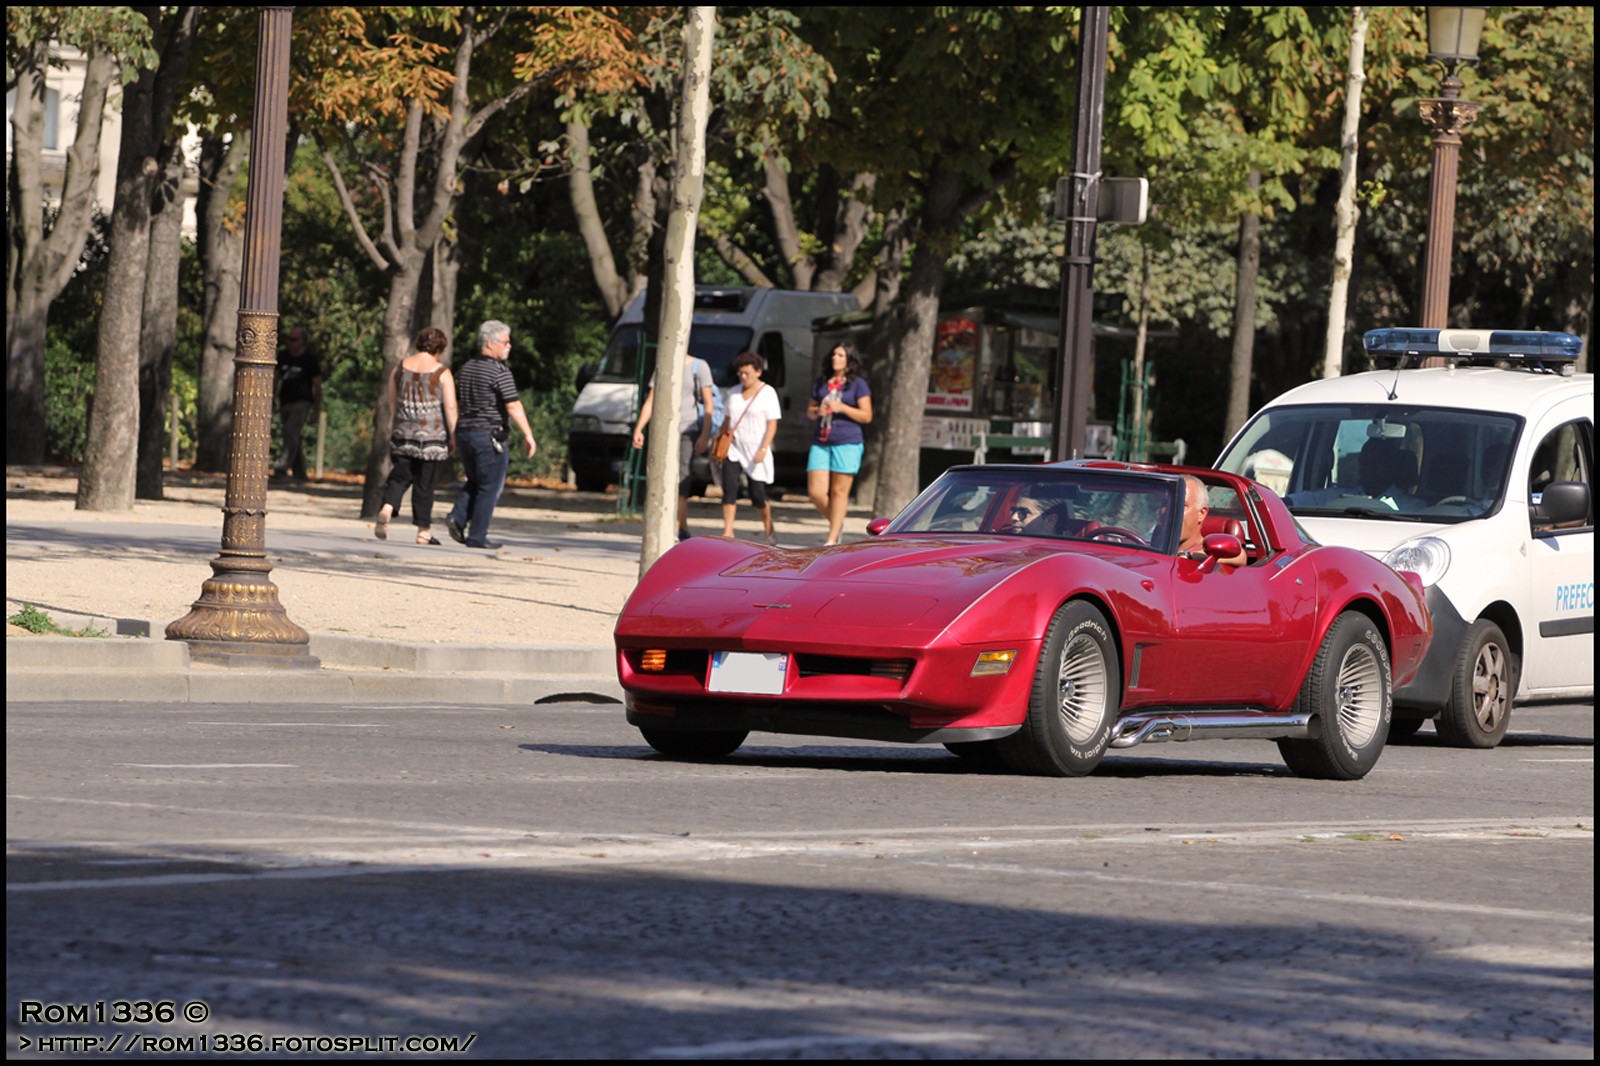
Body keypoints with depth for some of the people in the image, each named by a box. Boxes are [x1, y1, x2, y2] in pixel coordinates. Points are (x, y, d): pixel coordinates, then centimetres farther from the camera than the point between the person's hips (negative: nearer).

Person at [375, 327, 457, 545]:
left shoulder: (401, 367, 7)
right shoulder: (441, 372, -6)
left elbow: (391, 402, 15)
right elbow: (450, 407, -8)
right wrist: (452, 436, 1)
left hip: (403, 431, 3)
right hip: (432, 435, -3)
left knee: (399, 476, 7)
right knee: (425, 483, 3)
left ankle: (387, 509, -19)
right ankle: (423, 530, 8)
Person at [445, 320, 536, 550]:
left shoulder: (466, 369, 12)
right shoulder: (499, 371, -13)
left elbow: (456, 404, 18)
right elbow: (513, 406, -18)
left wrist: (455, 435, 25)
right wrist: (528, 435, -14)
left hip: (464, 433, 7)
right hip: (489, 435, -7)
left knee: (474, 483, 20)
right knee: (490, 487, 1)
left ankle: (458, 517, -2)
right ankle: (477, 536, -1)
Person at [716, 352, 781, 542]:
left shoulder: (768, 393, -3)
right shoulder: (734, 392, 11)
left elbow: (772, 425, -8)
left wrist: (763, 449, -17)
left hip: (755, 451, -4)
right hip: (733, 448, 4)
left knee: (758, 494, 1)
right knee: (729, 488, -13)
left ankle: (768, 526, 27)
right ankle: (728, 531, -16)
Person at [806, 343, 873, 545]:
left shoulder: (857, 384, 2)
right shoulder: (822, 382, 16)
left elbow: (866, 416, -2)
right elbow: (809, 410, 22)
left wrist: (842, 408, -13)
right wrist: (817, 411, -1)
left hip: (847, 443, -5)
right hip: (821, 442, 5)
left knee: (839, 491, -2)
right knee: (815, 492, -4)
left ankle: (832, 539, 2)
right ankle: (837, 523, 21)